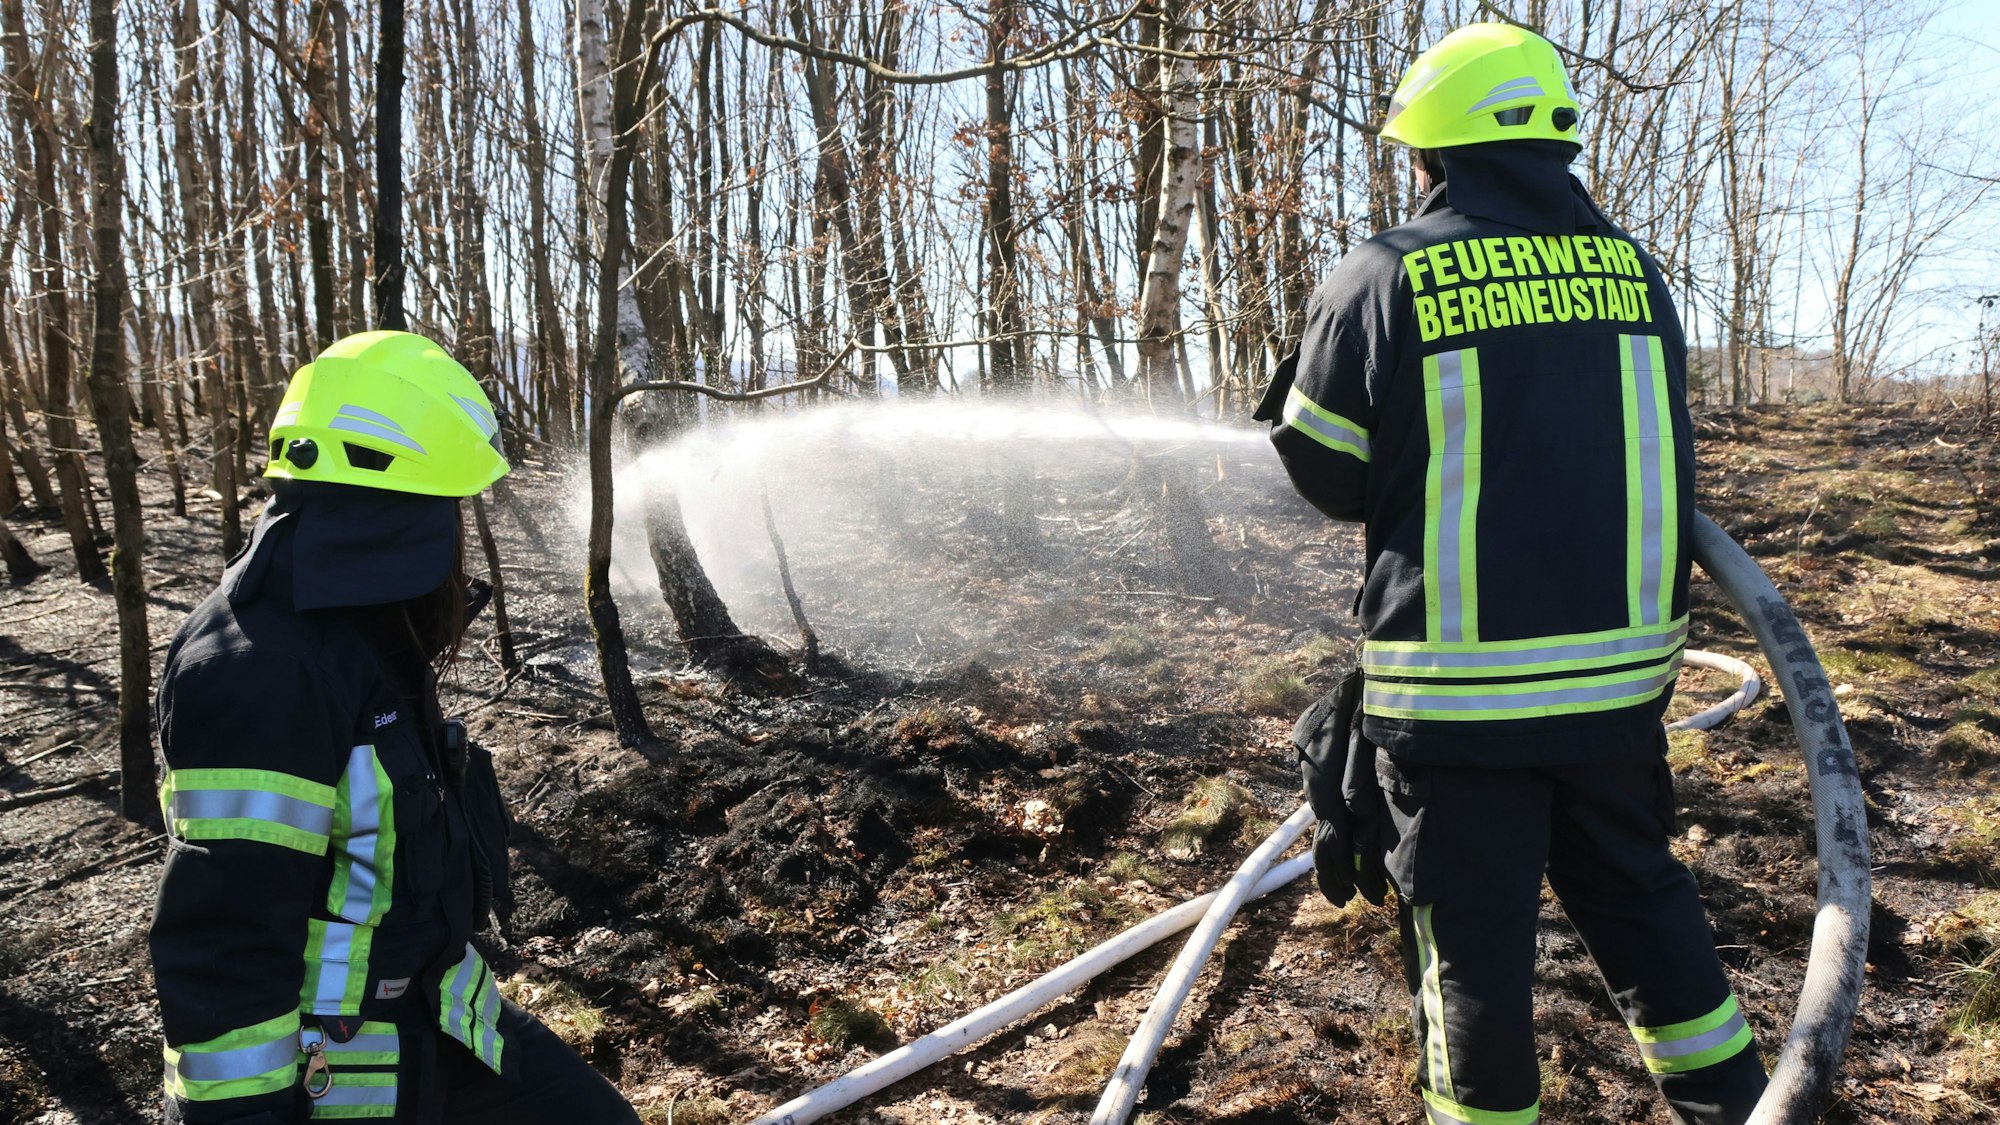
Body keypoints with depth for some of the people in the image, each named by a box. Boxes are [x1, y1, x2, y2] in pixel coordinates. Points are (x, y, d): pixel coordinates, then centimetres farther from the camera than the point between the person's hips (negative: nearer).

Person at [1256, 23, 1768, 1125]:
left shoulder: (1382, 278, -10)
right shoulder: (1634, 270, 4)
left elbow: (1326, 474, -3)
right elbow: (1652, 464, 14)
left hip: (1456, 684, -5)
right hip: (1621, 669, 5)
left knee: (1472, 940, 9)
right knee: (1639, 898, 23)